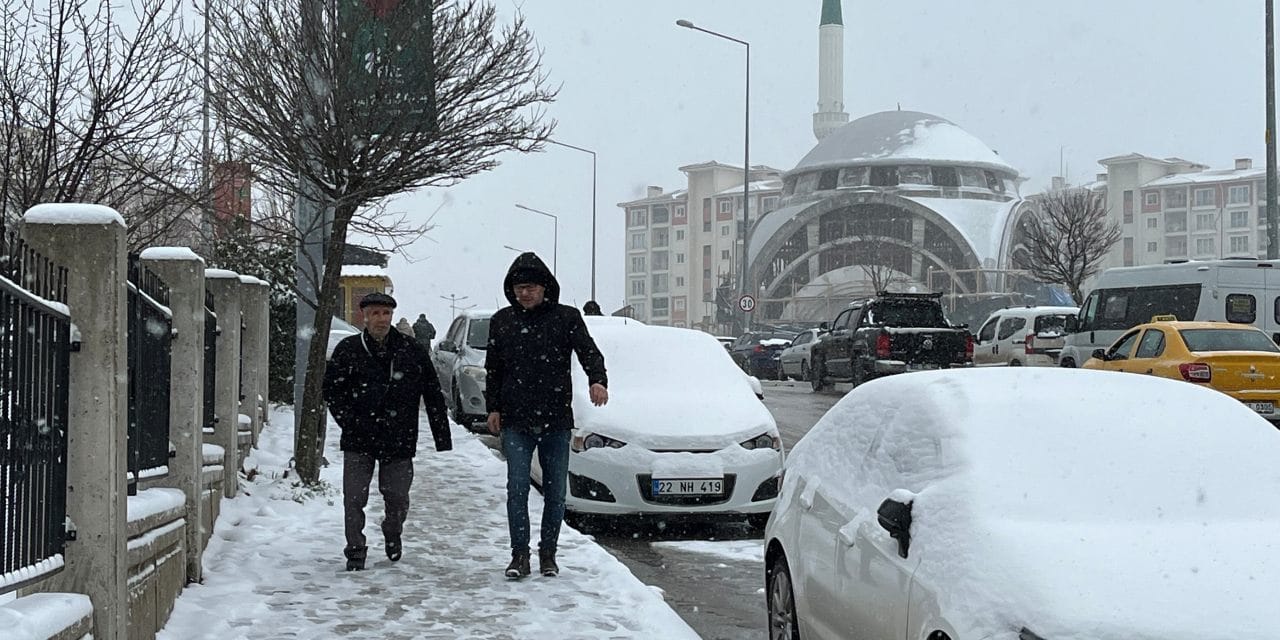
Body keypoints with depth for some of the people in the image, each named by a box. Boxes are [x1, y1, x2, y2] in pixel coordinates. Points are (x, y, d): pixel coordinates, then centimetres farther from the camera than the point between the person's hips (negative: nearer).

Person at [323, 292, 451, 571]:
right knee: (354, 498, -5)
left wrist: (442, 438, 2)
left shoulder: (411, 351, 1)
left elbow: (433, 395, 5)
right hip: (359, 440, 0)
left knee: (397, 497, 7)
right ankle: (355, 552, 10)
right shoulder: (347, 349, -1)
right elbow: (331, 390, 5)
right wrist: (350, 423, -7)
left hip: (399, 440, 1)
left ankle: (392, 535, 37)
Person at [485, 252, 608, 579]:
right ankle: (520, 554, 1)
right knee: (517, 486, -7)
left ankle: (548, 553, 18)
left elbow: (589, 351, -8)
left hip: (557, 419, 0)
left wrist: (597, 380, -28)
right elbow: (493, 368, 14)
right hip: (515, 420, 1)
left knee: (555, 490, 5)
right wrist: (493, 408, 6)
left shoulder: (566, 317, 2)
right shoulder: (502, 320, 8)